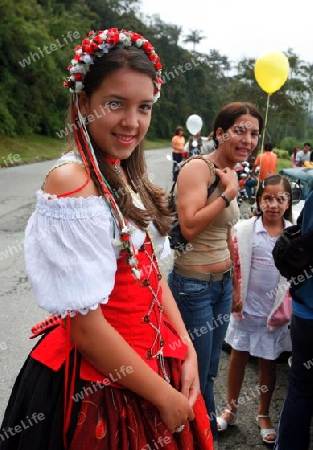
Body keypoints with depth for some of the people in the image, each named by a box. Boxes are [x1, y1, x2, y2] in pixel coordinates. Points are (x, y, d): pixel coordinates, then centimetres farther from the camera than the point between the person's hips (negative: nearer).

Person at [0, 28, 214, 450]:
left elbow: (154, 275, 7)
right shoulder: (70, 181, -22)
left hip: (154, 363, 8)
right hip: (100, 385, -7)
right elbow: (86, 325, -23)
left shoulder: (127, 178, 3)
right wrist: (164, 396, -13)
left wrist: (187, 351, -2)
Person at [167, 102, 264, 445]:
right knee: (196, 377, 9)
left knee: (210, 371, 21)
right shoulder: (198, 168, -16)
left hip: (222, 284, 8)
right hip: (193, 286, -8)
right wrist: (229, 193, -21)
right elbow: (190, 226, -29)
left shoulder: (229, 174, 10)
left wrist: (235, 283, 23)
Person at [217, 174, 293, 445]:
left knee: (268, 362, 14)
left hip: (275, 310, 1)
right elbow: (233, 265, -3)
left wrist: (287, 307, 0)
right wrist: (234, 296, -6)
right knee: (238, 357, 13)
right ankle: (231, 409, 31)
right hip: (246, 306, 0)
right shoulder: (245, 230, -8)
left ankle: (264, 415, 33)